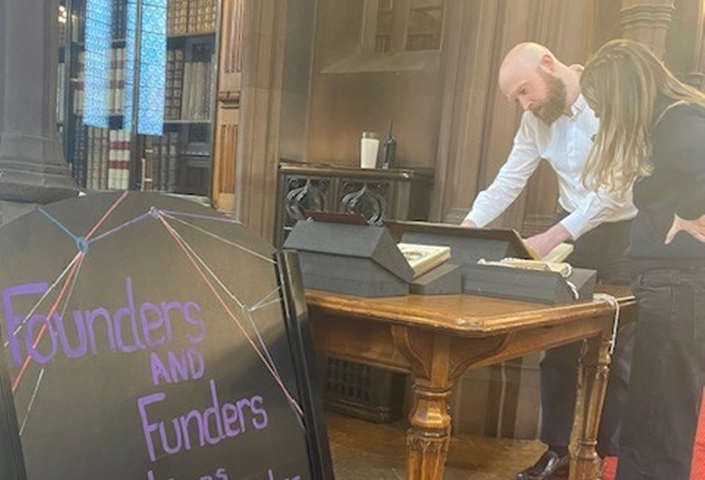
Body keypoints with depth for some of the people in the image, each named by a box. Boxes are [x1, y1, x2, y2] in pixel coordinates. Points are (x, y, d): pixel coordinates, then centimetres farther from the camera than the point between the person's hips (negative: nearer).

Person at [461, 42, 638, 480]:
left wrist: (551, 237, -32)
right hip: (573, 234, 6)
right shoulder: (536, 118, 1)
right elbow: (508, 182, 1)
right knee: (559, 347, 6)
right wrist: (467, 228, -13)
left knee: (618, 356, 1)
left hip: (626, 234, -6)